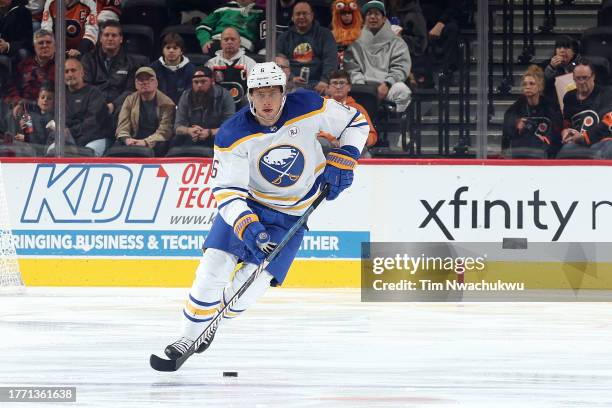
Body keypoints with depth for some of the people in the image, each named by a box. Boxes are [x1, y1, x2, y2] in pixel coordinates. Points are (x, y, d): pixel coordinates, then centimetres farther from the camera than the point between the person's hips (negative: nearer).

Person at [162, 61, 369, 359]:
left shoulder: (308, 108, -20)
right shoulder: (232, 136, -22)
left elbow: (355, 122, -4)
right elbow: (226, 192, -25)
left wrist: (341, 163, -15)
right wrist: (247, 227, -41)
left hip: (291, 214, 0)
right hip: (247, 202, 0)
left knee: (254, 279, -11)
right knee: (214, 265, -14)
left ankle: (213, 322, 15)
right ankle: (190, 336, -2)